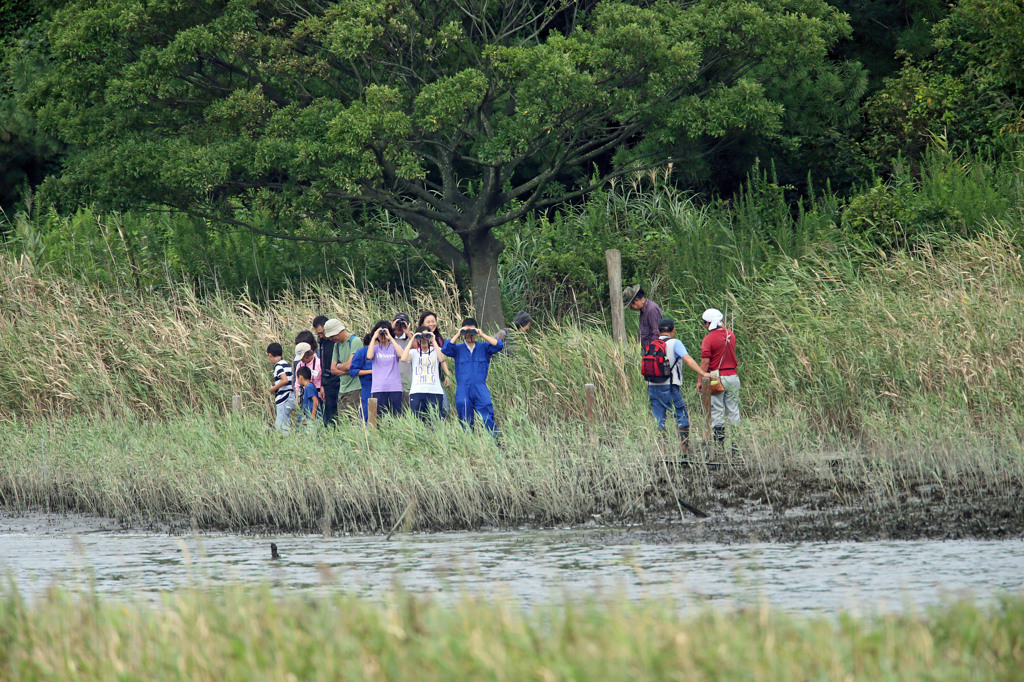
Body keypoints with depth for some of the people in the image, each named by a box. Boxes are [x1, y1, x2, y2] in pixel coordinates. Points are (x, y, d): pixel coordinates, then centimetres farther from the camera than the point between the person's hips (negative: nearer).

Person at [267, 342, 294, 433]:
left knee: (283, 427, -7)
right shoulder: (287, 364, 14)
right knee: (278, 425, 15)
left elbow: (285, 380, -27)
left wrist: (273, 389, -13)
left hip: (284, 399, -9)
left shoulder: (279, 365, -13)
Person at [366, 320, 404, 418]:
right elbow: (369, 356, -10)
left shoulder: (394, 347, 11)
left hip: (395, 388, 0)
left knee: (396, 417, -4)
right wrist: (374, 338, -3)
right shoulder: (375, 348, 11)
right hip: (378, 388, 0)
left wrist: (390, 338, -7)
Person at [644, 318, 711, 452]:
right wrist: (702, 373, -22)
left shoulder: (650, 346, 11)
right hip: (669, 388, -5)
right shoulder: (675, 344, -6)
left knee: (658, 420, 9)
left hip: (653, 387, 5)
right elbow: (687, 359, -18)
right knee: (682, 416, 6)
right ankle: (684, 445, 1)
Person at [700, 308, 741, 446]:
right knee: (733, 410, 10)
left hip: (716, 377, -5)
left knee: (717, 410, 1)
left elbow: (705, 362, -13)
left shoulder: (709, 339, -12)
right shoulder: (730, 335, 5)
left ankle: (719, 441, 0)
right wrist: (723, 327, 23)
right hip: (732, 375, 5)